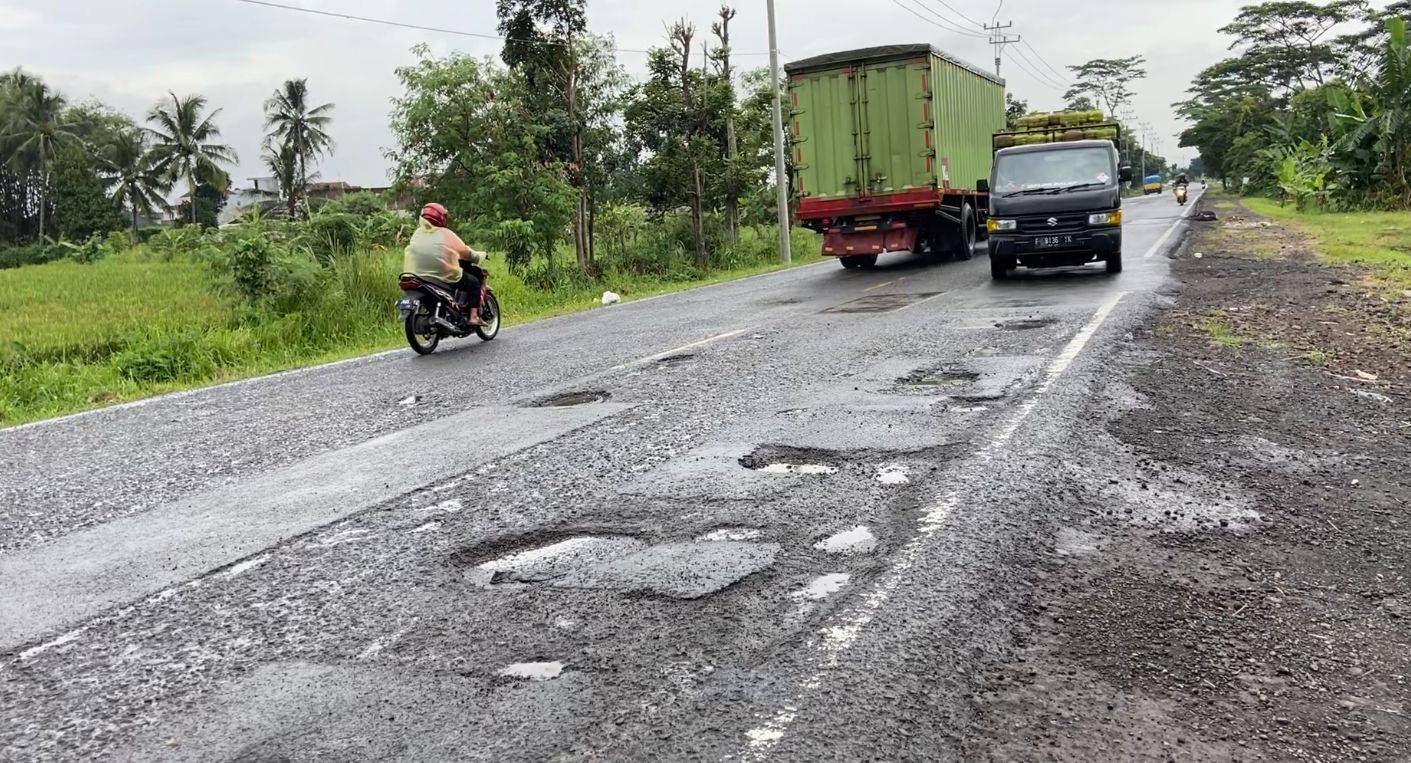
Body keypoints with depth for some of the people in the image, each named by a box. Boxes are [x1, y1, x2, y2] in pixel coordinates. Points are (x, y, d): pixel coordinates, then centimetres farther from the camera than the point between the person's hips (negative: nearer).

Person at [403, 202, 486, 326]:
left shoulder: (417, 233, 11)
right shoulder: (446, 234, -3)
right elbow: (467, 252, 1)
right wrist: (481, 255, 19)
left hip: (418, 277, 6)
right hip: (445, 276, -6)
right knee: (474, 283, 13)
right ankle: (473, 316, 1)